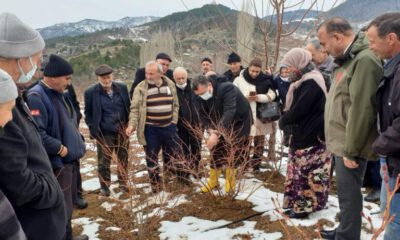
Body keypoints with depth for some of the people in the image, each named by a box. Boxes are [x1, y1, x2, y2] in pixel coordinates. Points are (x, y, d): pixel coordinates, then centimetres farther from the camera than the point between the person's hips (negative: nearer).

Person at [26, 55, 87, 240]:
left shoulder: (58, 94, 11)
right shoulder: (36, 97, -20)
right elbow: (36, 133, -30)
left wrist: (77, 144, 8)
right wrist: (60, 148, -21)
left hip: (70, 159, 10)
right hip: (57, 164, -10)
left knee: (68, 203, 22)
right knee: (62, 208, 0)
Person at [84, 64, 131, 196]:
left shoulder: (122, 88, 0)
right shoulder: (90, 92, -8)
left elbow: (128, 107, 9)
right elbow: (88, 113, 0)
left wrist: (130, 125, 3)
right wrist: (93, 130, -6)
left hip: (122, 131, 3)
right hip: (104, 134, -2)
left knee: (123, 159, 14)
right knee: (104, 162, 7)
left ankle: (123, 183, 31)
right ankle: (104, 186, 24)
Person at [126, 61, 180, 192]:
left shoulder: (170, 85, 2)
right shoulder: (141, 88, -7)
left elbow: (175, 105, 10)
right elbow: (135, 109, -8)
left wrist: (174, 121, 3)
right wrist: (132, 125, -20)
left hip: (168, 126, 3)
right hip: (150, 128, -2)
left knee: (174, 152, 14)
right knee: (152, 156, 8)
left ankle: (179, 176, 35)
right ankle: (155, 182, 25)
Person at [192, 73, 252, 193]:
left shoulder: (226, 88, -34)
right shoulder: (203, 96, -14)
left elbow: (229, 112, -43)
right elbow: (203, 114, -8)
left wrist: (216, 134, -50)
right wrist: (210, 130, -27)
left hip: (239, 122, -5)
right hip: (220, 125, 5)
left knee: (233, 153, 0)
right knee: (216, 151, 5)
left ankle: (230, 183, 17)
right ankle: (213, 181, 21)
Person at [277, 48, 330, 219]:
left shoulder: (311, 82, -18)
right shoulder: (305, 81, 14)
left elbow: (299, 109, -23)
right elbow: (293, 106, 17)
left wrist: (283, 121, -8)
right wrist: (286, 119, 1)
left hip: (311, 135, -10)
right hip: (303, 133, 10)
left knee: (307, 171, -2)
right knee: (298, 170, 15)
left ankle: (305, 206, 9)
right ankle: (298, 203, 25)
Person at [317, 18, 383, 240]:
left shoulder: (365, 60, -19)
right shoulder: (347, 59, 13)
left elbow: (361, 110, -23)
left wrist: (351, 149, -19)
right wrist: (342, 145, 15)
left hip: (350, 147, -9)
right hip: (341, 143, 9)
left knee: (349, 195, 2)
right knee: (345, 193, 21)